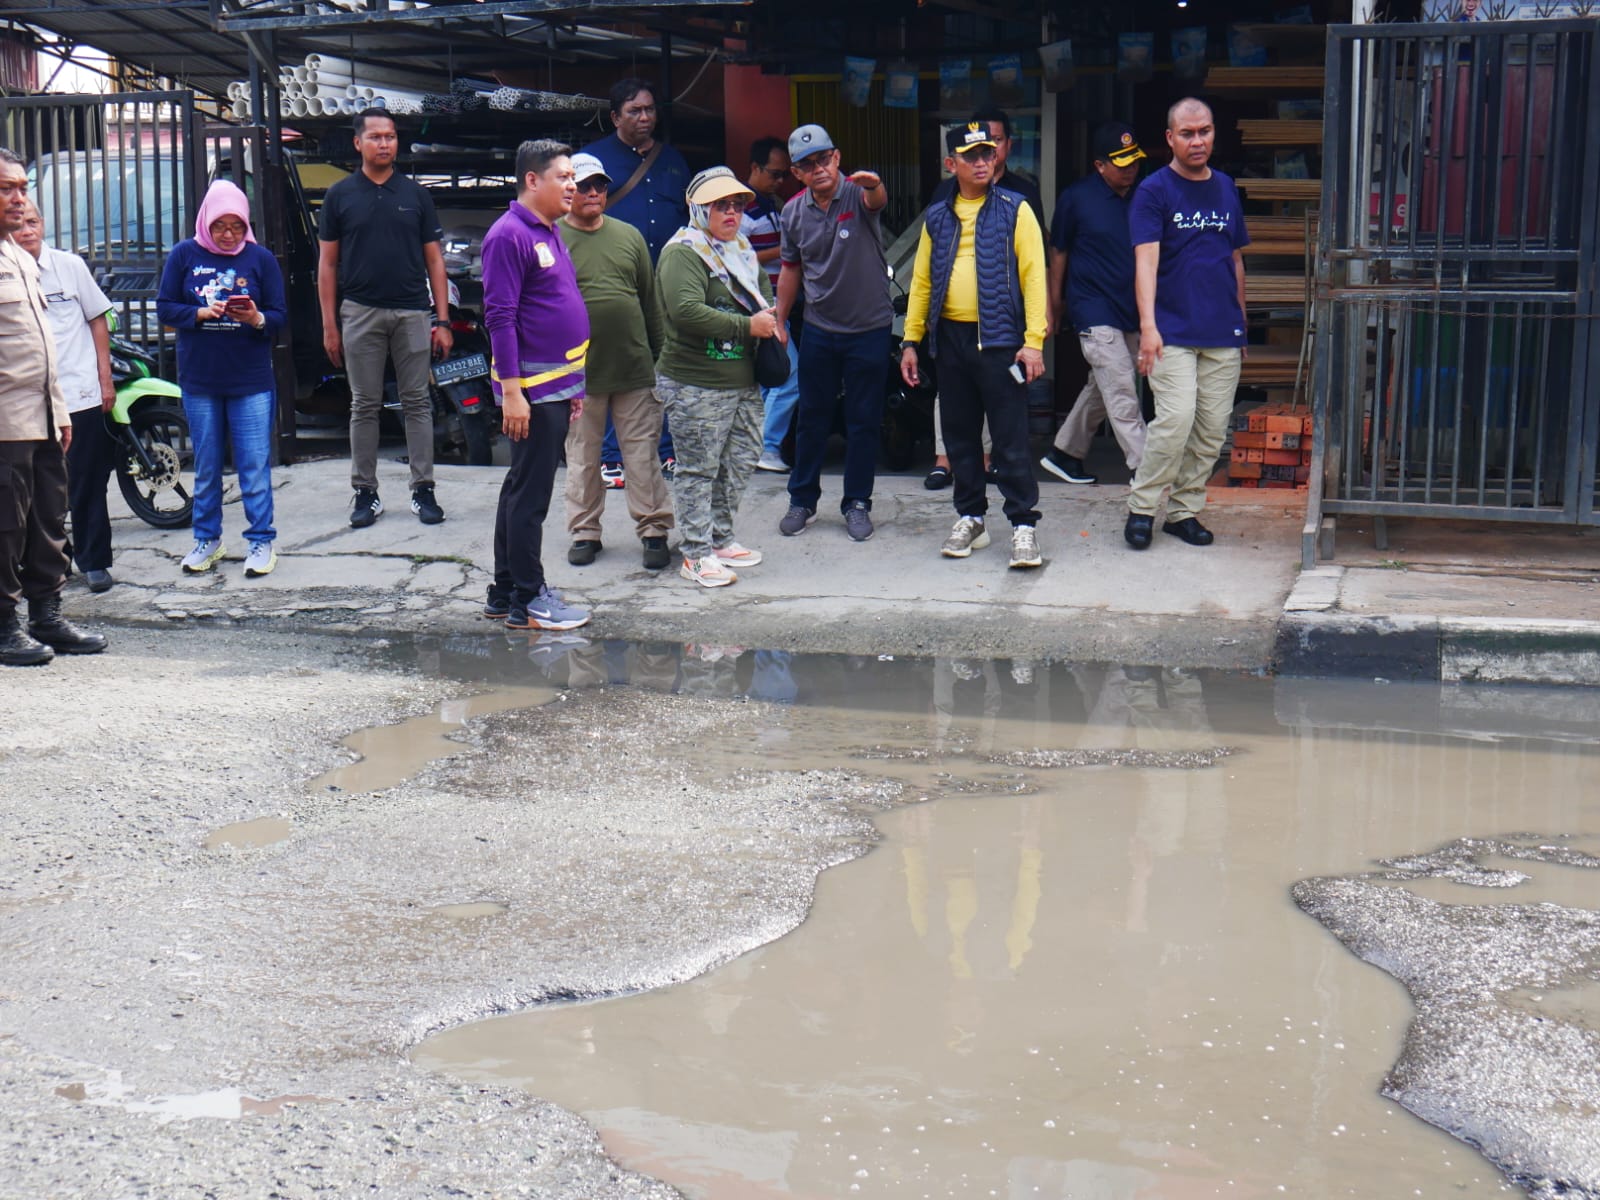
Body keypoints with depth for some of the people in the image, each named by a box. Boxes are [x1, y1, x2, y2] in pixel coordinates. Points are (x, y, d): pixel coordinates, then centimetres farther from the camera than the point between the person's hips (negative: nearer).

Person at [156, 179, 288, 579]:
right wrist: (201, 313, -15)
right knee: (206, 467, 10)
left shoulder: (261, 258, 1)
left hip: (251, 381, -1)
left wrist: (257, 319, -21)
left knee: (255, 465, -2)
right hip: (199, 381, 1)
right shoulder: (184, 255, 3)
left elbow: (280, 314, 1)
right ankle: (207, 539, 21)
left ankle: (261, 541, 5)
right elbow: (165, 307, 2)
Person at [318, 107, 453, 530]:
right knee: (364, 406, 5)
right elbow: (327, 263, 6)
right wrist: (329, 325, 0)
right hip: (360, 313, 0)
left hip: (412, 312, 1)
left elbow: (434, 259, 8)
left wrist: (442, 320, 1)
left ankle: (423, 490, 7)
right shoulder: (340, 195, 5)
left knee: (417, 403, 2)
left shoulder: (415, 194, 8)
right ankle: (365, 492, 11)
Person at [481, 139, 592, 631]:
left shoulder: (550, 232, 16)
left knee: (523, 489, 14)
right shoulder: (509, 235, -14)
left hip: (556, 384, 10)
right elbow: (500, 317, -19)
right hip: (532, 388, -10)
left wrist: (572, 383, 22)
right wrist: (511, 390, -23)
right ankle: (526, 601, 0)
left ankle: (506, 592, 21)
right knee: (529, 493, -5)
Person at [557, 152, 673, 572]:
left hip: (634, 367, 2)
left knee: (643, 455, 3)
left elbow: (650, 300, 15)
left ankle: (654, 529, 11)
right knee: (582, 458, 7)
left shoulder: (628, 236, 11)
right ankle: (585, 531, 19)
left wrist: (660, 355, 13)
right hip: (580, 373, -2)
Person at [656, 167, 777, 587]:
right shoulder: (683, 253, -13)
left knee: (739, 463, 15)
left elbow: (764, 295, 32)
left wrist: (770, 322, 8)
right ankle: (697, 555, 5)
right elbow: (686, 310, -27)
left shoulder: (742, 250, 16)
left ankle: (720, 539, 29)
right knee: (698, 469, -2)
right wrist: (747, 326, -21)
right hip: (695, 383, -9)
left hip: (743, 381, 9)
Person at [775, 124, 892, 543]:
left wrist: (873, 185, -62)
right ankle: (802, 500, 24)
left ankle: (856, 503, 18)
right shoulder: (793, 213, 0)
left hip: (868, 328, -3)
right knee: (811, 418, 11)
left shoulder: (857, 194, -13)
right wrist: (779, 322, 16)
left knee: (864, 421, 5)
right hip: (819, 330, 3)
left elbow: (876, 201, -38)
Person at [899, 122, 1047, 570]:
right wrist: (911, 341, 10)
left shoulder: (1014, 210, 1)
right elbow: (921, 281, 15)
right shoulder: (937, 218, 13)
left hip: (999, 338, -4)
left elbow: (1033, 274, -5)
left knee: (1010, 438, -4)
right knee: (960, 435, 11)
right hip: (950, 338, 4)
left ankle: (1023, 524, 2)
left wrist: (1033, 340, -13)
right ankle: (970, 519, 21)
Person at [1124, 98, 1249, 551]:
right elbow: (1146, 261, -13)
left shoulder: (1226, 189, 14)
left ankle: (1184, 510, 16)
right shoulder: (1154, 191, -3)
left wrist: (1241, 322, 21)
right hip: (1172, 332, -5)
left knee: (1212, 429, 4)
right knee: (1176, 419, -16)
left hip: (1223, 334, 5)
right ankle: (1140, 507, -1)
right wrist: (1148, 325, -24)